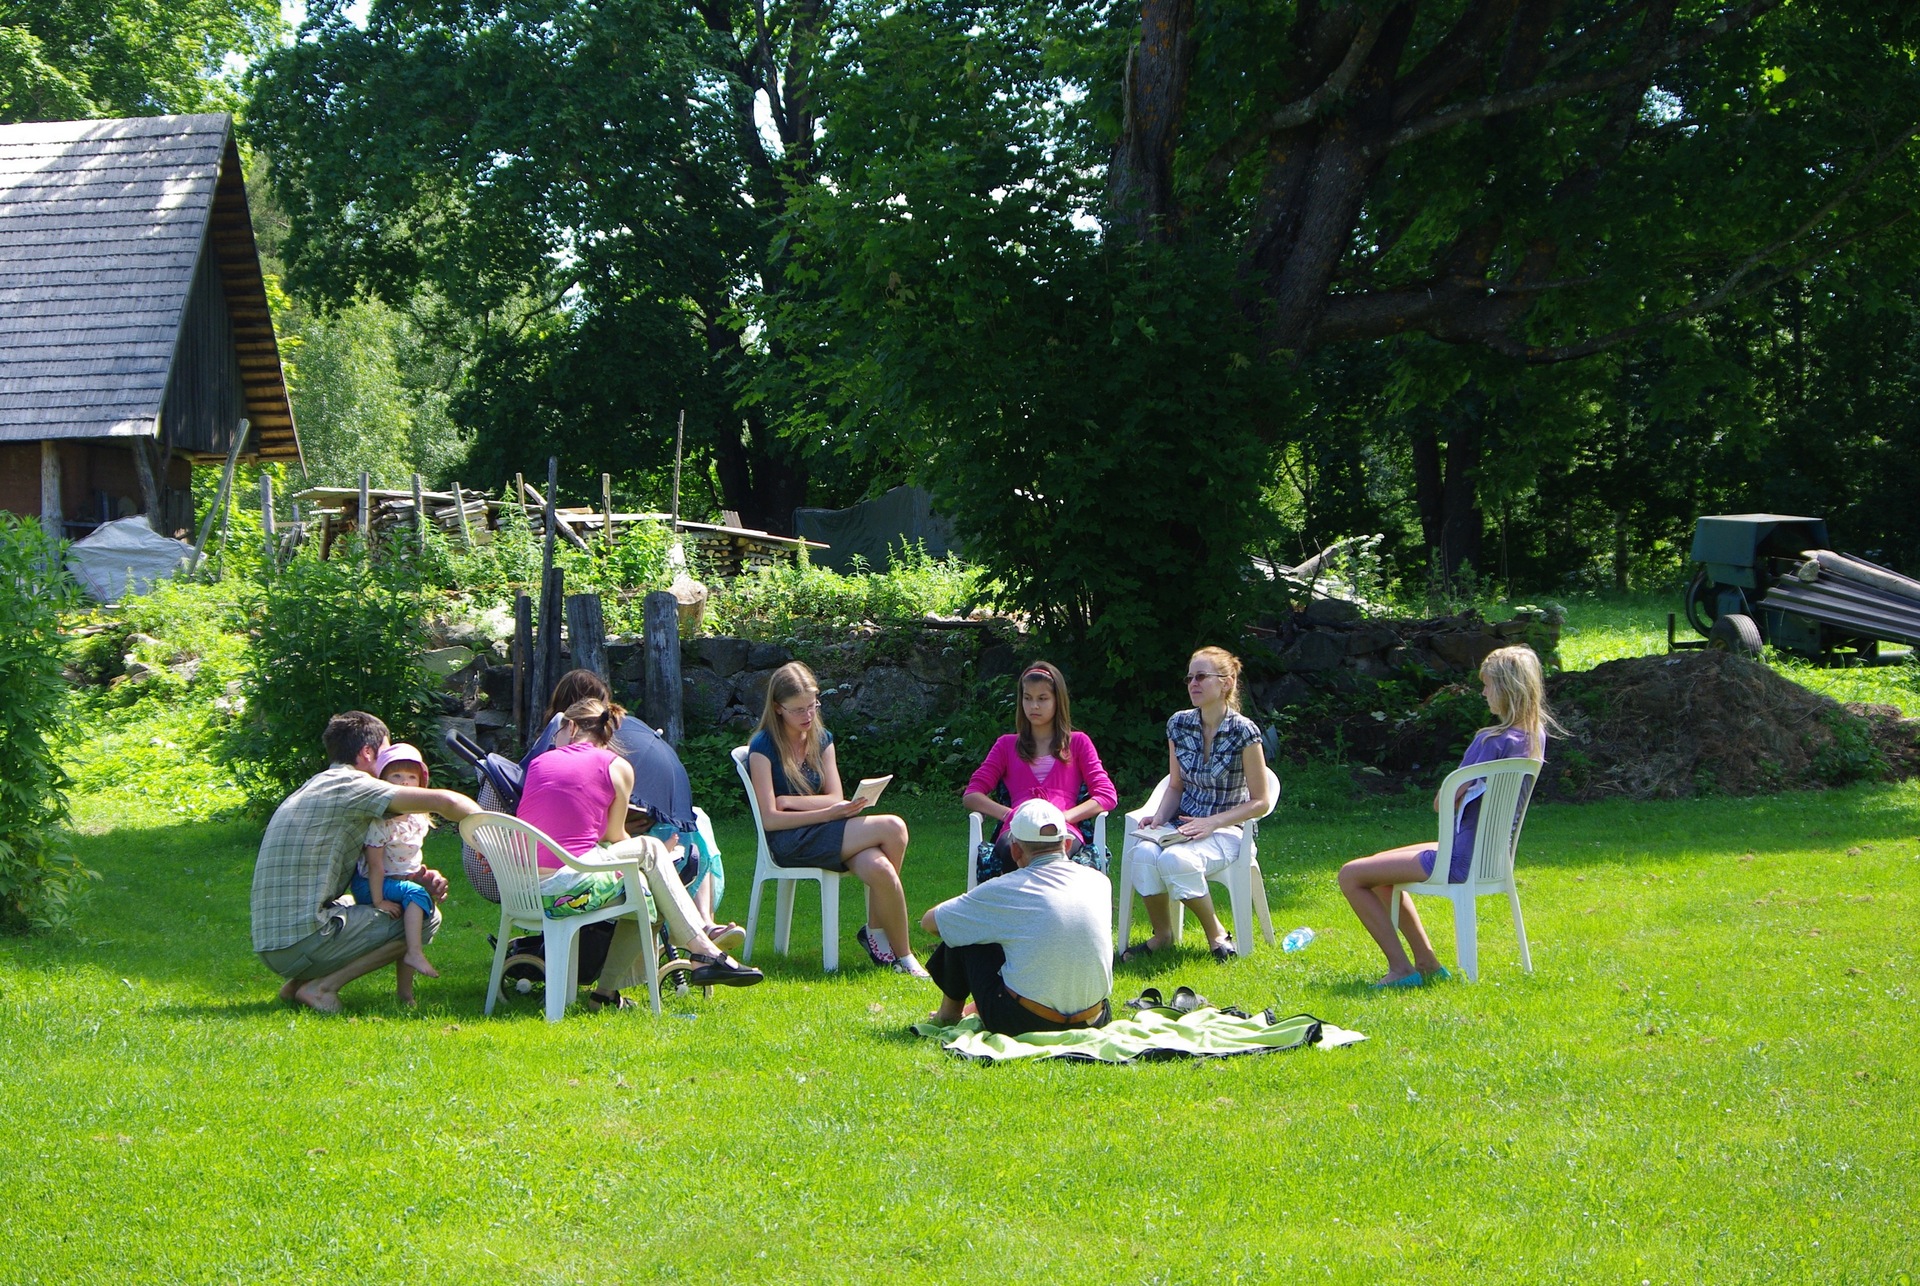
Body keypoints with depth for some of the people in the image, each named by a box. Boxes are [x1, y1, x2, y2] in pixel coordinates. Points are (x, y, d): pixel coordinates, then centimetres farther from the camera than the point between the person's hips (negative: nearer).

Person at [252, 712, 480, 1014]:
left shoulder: (312, 789, 21)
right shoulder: (350, 786, -8)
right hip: (304, 941, -9)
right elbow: (444, 801, -14)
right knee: (425, 918, -3)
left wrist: (419, 877, 7)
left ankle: (299, 982, 13)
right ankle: (321, 986, -7)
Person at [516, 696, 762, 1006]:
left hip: (523, 893, 5)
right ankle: (703, 951, 17)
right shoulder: (616, 767, 7)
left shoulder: (538, 763, 16)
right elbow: (614, 837, 15)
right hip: (573, 885, -5)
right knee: (649, 849, 20)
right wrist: (653, 853, 36)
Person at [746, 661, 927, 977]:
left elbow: (835, 798, 5)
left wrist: (790, 801, -11)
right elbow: (770, 819, -12)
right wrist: (827, 812, -21)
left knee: (879, 869, -30)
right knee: (892, 828, -25)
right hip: (789, 842, -6)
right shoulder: (763, 748, -6)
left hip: (824, 833, 6)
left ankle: (875, 933, -3)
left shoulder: (822, 739, 13)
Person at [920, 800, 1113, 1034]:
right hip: (1091, 1022, 4)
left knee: (961, 935, 12)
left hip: (1024, 1023, -4)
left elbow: (930, 922, 4)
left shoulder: (1005, 891, -10)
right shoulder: (1099, 882, 2)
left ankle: (949, 1013, 34)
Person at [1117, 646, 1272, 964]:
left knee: (1176, 860, -35)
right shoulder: (1179, 725, 6)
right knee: (1144, 853, -30)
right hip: (1183, 825, 4)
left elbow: (1259, 802, -7)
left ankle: (1216, 934, -12)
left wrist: (1211, 823, -18)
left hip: (1227, 830, -4)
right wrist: (1160, 818, -5)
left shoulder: (1243, 732, -10)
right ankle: (1161, 933, -9)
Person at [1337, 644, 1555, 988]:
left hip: (1461, 862, -10)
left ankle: (1400, 968, -1)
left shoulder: (1493, 741, -24)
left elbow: (1444, 803, -18)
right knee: (1380, 870, 28)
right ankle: (1427, 963, 26)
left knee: (1351, 875, -3)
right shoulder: (1535, 736, 2)